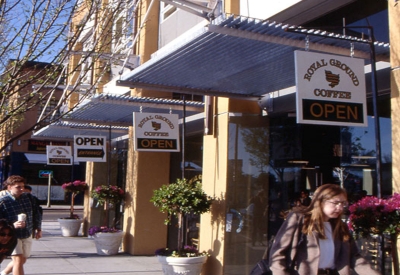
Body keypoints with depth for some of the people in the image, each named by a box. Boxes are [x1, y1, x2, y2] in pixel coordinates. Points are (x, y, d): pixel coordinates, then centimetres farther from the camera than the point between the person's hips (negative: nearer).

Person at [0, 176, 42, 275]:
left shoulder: (28, 197, -3)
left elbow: (36, 213, 12)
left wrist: (38, 229, 12)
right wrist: (13, 225, -34)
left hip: (27, 235, 6)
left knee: (22, 260, 19)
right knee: (18, 260, -17)